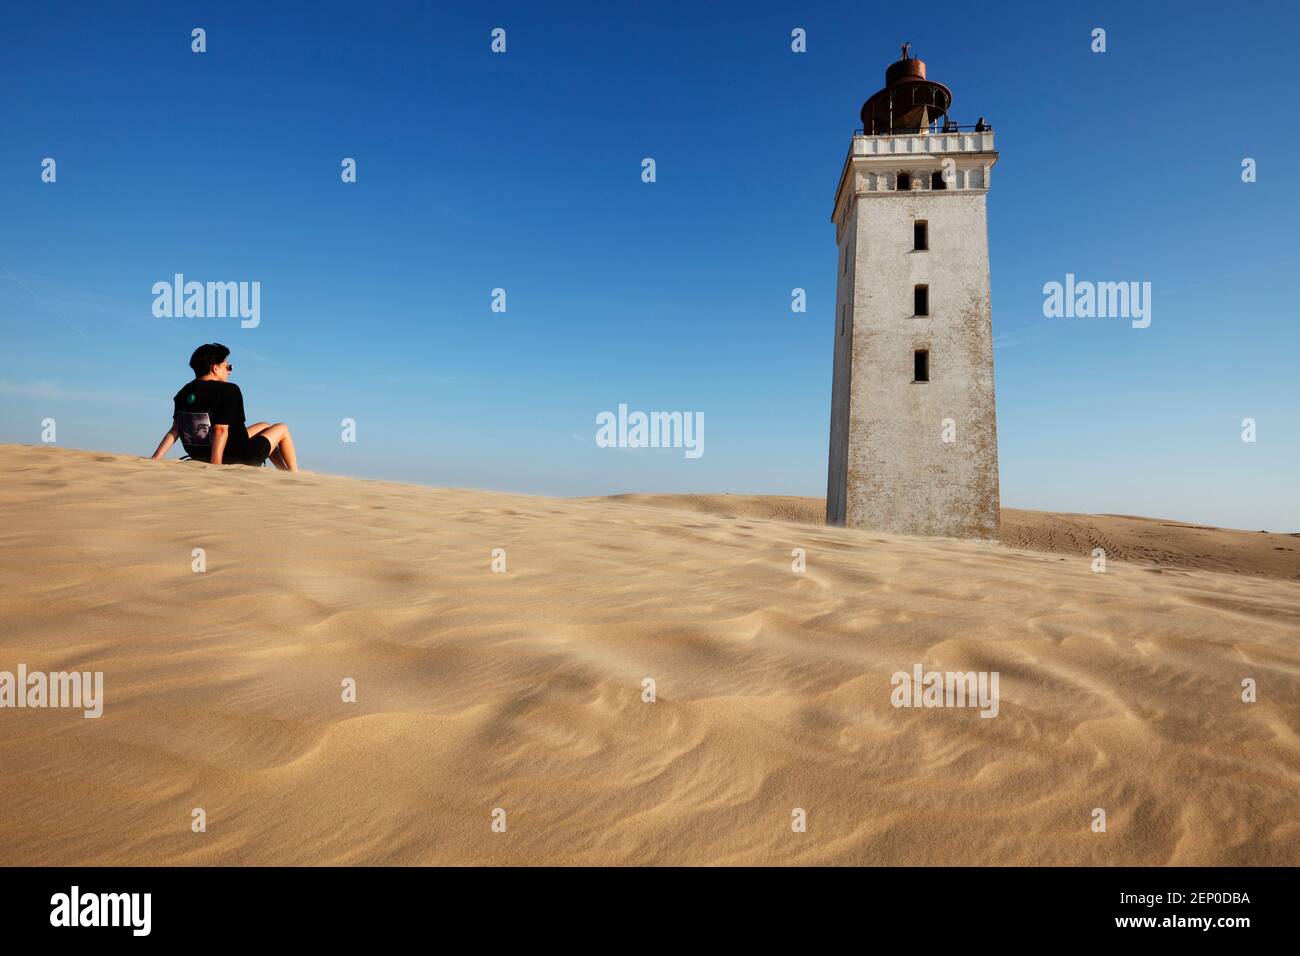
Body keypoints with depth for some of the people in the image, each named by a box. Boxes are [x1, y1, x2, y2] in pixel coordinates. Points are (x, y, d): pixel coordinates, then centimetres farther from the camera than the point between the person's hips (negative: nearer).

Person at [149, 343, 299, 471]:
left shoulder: (185, 392, 3)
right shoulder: (229, 391, -20)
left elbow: (175, 429, -2)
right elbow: (221, 430, -28)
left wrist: (155, 458, 1)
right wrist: (215, 466, -30)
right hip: (241, 460, -8)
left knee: (265, 426, 29)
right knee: (282, 429, 16)